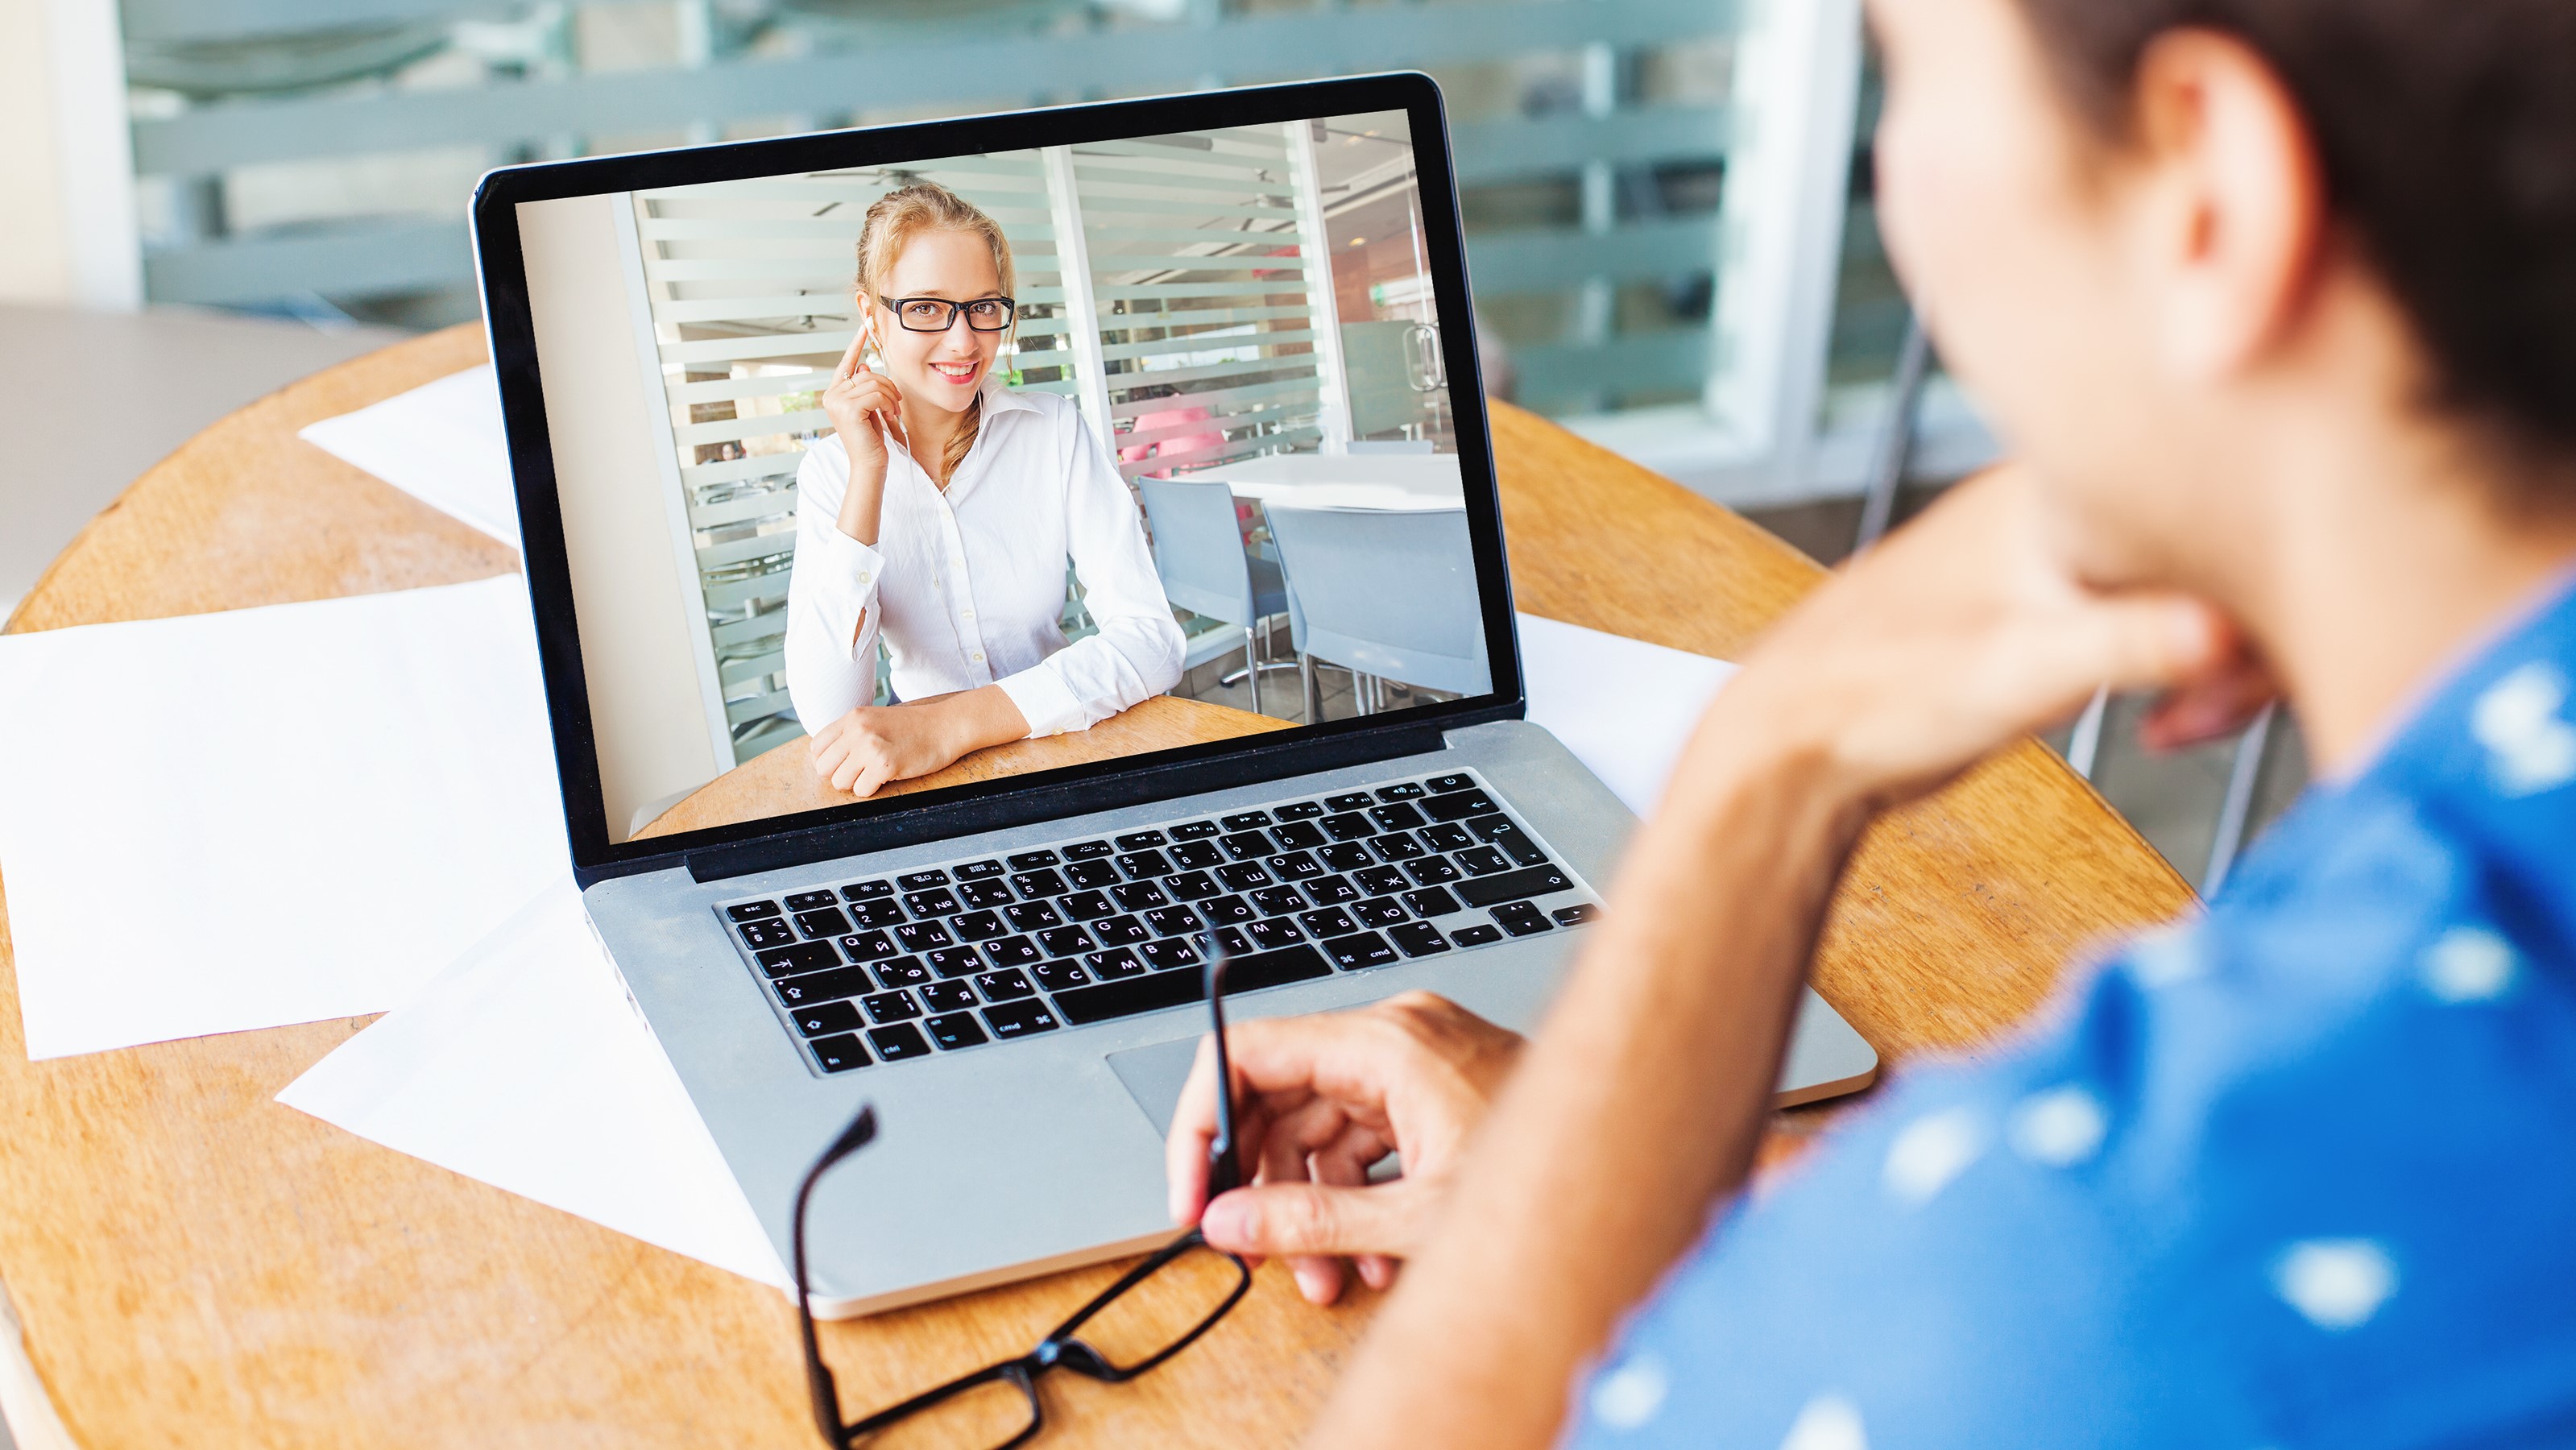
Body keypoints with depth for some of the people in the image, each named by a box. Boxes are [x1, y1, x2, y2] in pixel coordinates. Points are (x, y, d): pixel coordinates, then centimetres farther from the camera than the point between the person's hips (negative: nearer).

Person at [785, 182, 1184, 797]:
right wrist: (870, 469, -15)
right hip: (928, 789, 0)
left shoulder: (1055, 431, -2)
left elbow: (1152, 640, -13)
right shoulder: (832, 468, -1)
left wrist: (953, 722, -24)